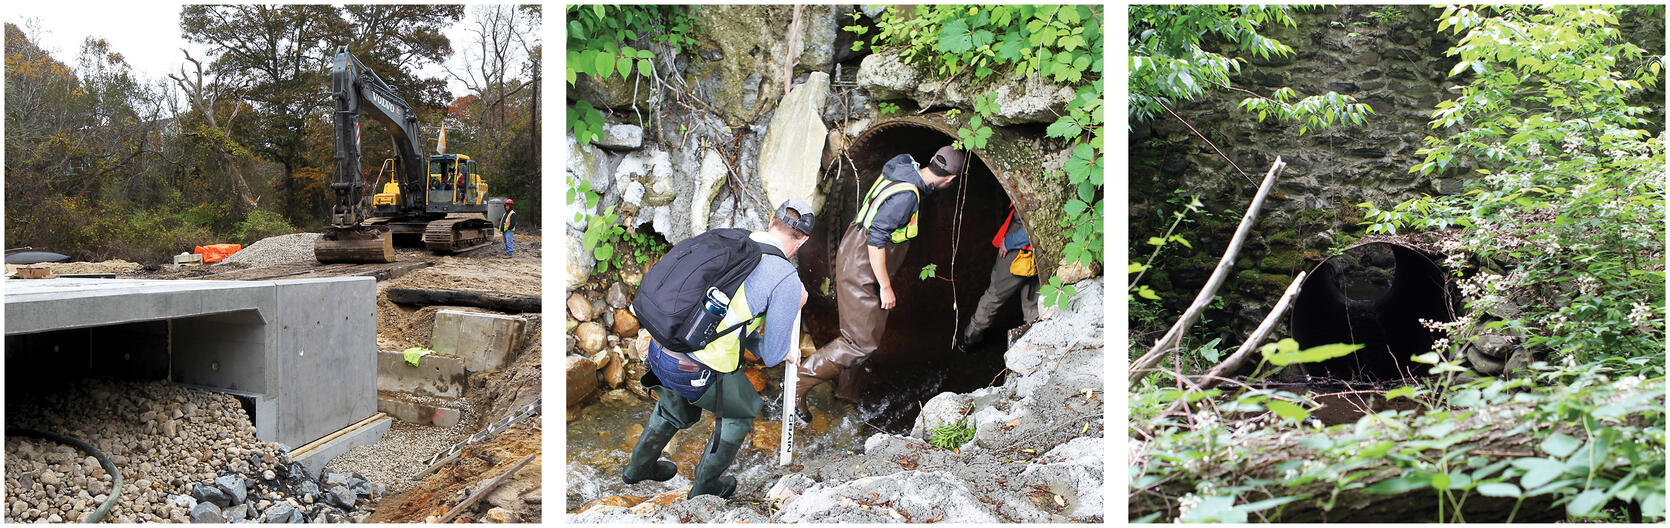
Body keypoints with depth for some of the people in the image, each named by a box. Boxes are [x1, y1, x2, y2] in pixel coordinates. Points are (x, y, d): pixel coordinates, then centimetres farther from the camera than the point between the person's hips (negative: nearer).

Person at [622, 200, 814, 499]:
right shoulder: (787, 279, -14)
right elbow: (772, 356, -8)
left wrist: (779, 350, 26)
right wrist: (792, 312, 9)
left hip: (659, 350, 7)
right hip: (695, 371, -7)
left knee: (679, 411, 37)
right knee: (742, 410, 26)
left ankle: (639, 466, 60)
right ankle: (704, 488, 39)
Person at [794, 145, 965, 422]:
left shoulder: (905, 168, 0)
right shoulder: (905, 196, -28)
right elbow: (876, 241, -28)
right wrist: (886, 287, -22)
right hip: (860, 270, -10)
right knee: (862, 342, -7)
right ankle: (799, 384, -2)